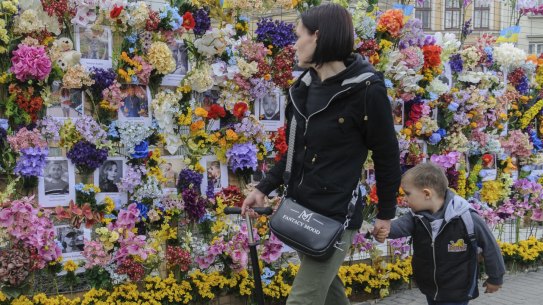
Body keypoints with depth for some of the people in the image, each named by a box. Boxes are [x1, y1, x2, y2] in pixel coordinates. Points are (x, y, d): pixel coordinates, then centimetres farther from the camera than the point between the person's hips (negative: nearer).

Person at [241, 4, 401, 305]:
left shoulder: (366, 89, -15)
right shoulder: (303, 86, 6)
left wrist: (386, 213, 1)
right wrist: (264, 188, 7)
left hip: (335, 216, -7)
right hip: (299, 209, 7)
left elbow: (386, 156, -6)